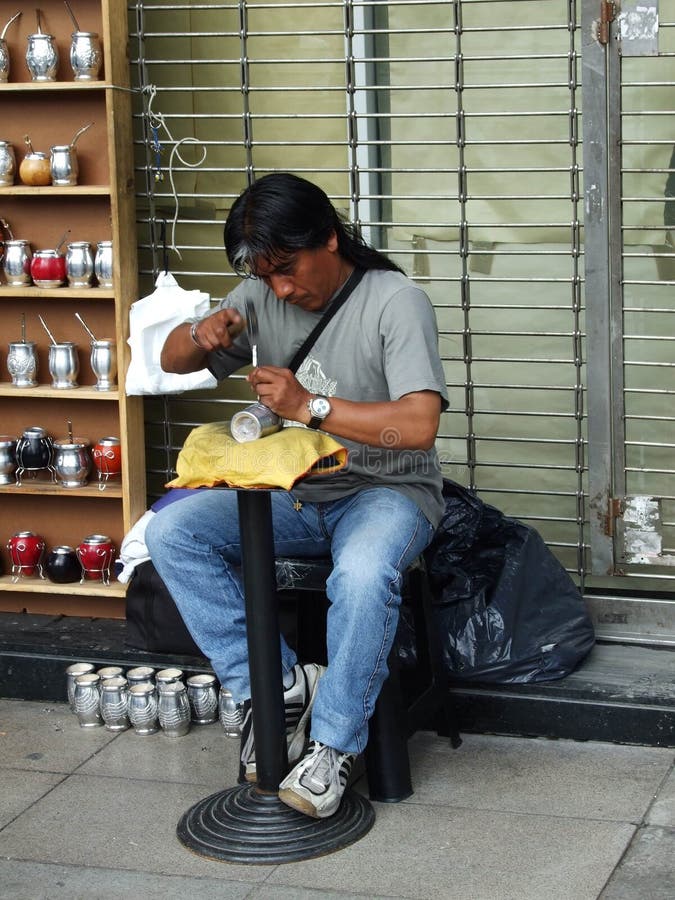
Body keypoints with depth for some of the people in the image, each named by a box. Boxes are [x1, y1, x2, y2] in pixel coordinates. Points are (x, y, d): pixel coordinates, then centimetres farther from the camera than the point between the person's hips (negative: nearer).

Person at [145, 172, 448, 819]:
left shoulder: (395, 302, -14)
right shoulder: (263, 295, 3)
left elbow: (417, 425, -25)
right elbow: (172, 361, 10)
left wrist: (312, 406, -27)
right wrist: (201, 334, -13)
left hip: (384, 491, -6)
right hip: (292, 495, 6)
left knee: (363, 573, -39)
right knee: (170, 533, -17)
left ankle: (335, 742, -19)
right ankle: (278, 685, -15)